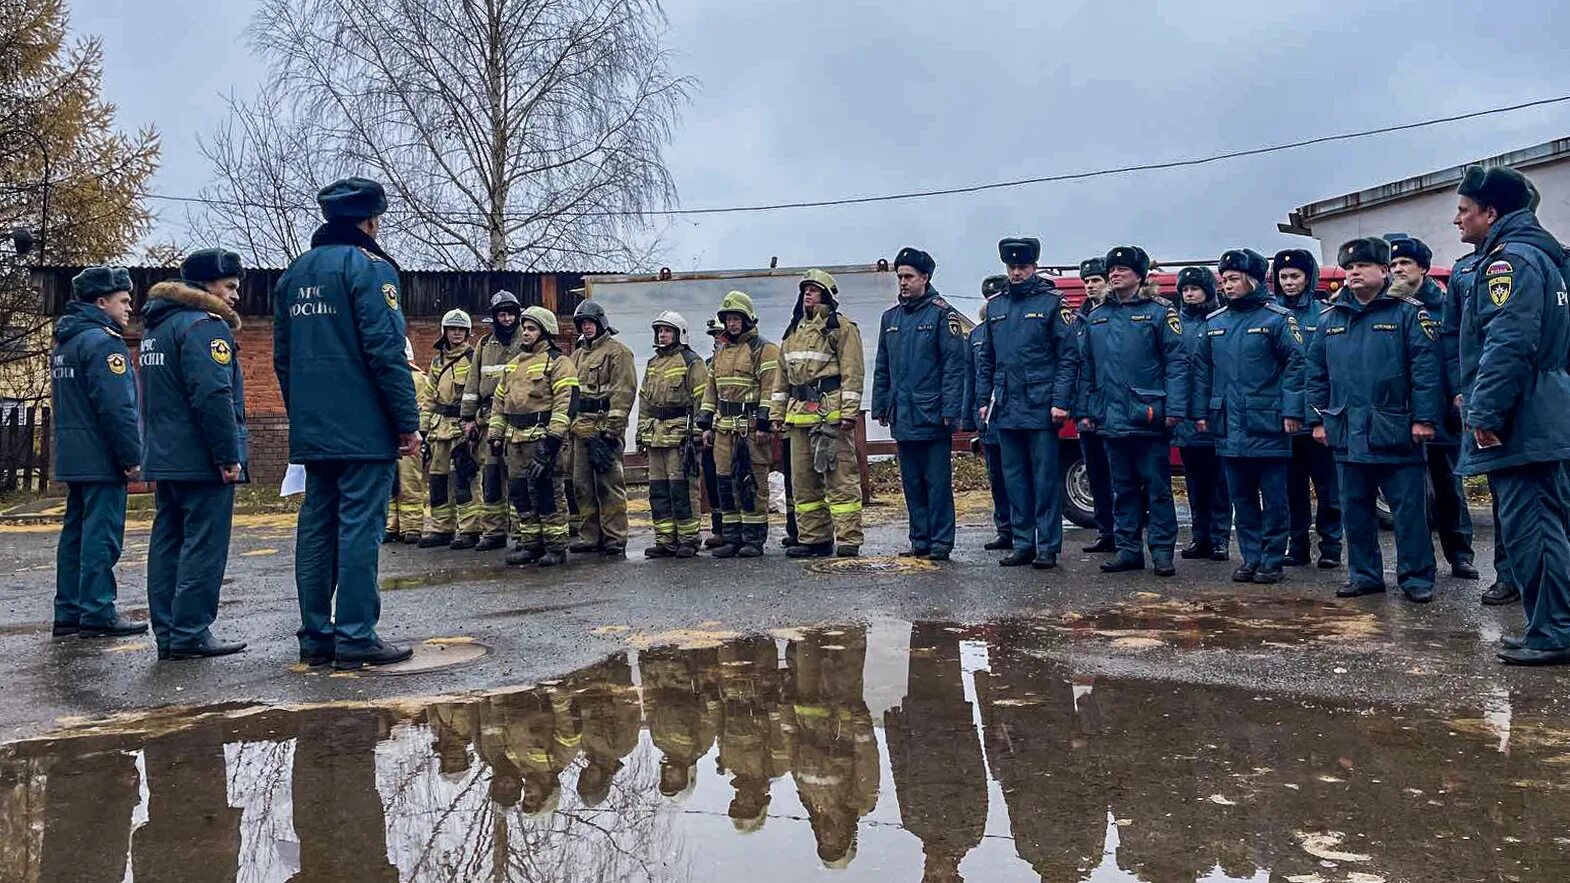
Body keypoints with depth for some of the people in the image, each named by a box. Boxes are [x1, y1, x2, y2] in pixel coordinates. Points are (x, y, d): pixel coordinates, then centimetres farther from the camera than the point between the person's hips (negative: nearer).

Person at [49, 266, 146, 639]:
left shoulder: (64, 342, 19)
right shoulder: (103, 341, -13)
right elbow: (116, 407, -21)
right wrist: (132, 457, -18)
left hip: (72, 457, 10)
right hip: (101, 459, -10)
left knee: (76, 532, 12)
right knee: (102, 534, -7)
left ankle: (68, 612, 17)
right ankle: (97, 613, -4)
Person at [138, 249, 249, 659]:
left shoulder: (158, 325, 19)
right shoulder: (204, 326, -13)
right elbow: (214, 397, -22)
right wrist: (229, 456, -19)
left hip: (165, 457, 10)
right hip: (202, 461, -10)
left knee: (168, 543, 11)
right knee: (204, 546, -5)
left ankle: (167, 634, 15)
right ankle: (190, 634, -4)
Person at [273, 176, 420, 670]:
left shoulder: (294, 273, 17)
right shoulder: (369, 268, -8)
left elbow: (283, 357, 20)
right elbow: (387, 352, -15)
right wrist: (408, 423, -11)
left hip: (312, 432, 8)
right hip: (364, 430, -8)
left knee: (316, 527, 10)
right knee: (359, 528, -5)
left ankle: (316, 637, 15)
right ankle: (355, 638, -3)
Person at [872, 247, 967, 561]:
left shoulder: (942, 313, -5)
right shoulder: (891, 317, 14)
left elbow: (954, 364, -10)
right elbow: (882, 368, 18)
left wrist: (950, 410, -16)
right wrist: (880, 406, 12)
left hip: (933, 416, -6)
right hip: (902, 416, 6)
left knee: (938, 482, -1)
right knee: (912, 483, 11)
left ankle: (941, 542, 6)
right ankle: (920, 540, 20)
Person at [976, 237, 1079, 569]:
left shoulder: (1052, 302, -2)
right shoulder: (995, 306, 13)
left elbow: (1069, 356, -6)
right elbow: (986, 360, 17)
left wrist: (1060, 401, -13)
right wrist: (983, 400, 11)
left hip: (1041, 407, -5)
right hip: (1006, 409, 5)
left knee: (1045, 479, 0)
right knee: (1015, 479, 9)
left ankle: (1048, 547, 5)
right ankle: (1023, 544, 17)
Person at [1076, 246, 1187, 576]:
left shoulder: (1159, 313, -2)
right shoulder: (1095, 317, 13)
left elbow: (1176, 361, -7)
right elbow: (1086, 367, 15)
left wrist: (1174, 408, -15)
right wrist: (1084, 410, 9)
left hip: (1148, 418, -5)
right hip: (1111, 419, 5)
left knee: (1157, 486, 1)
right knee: (1122, 487, 11)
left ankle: (1162, 551, 7)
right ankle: (1129, 549, 17)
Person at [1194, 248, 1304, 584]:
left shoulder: (1278, 318, -4)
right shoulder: (1214, 322, 11)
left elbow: (1295, 364, -8)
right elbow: (1203, 370, 15)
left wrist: (1291, 411, -13)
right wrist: (1201, 410, 10)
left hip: (1267, 424, -5)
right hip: (1229, 426, 5)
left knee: (1273, 498, 2)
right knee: (1241, 497, 11)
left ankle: (1272, 560, 10)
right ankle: (1250, 557, 19)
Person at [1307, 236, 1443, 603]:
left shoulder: (1408, 312, -2)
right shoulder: (1330, 318, 11)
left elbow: (1426, 368, -9)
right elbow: (1316, 373, 12)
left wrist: (1424, 418, -14)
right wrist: (1318, 419, 7)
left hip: (1395, 433, -4)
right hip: (1348, 433, 5)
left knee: (1409, 508, 2)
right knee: (1356, 509, 11)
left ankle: (1416, 577, 11)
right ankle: (1363, 575, 21)